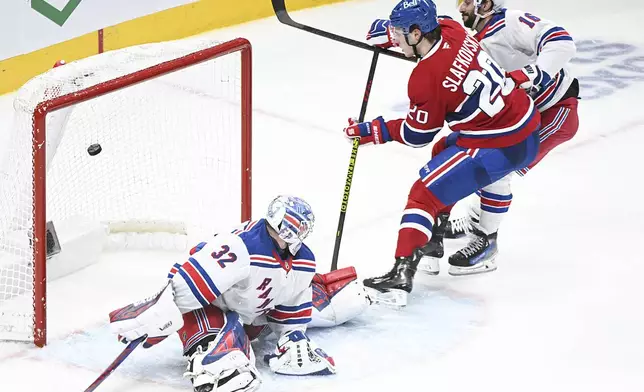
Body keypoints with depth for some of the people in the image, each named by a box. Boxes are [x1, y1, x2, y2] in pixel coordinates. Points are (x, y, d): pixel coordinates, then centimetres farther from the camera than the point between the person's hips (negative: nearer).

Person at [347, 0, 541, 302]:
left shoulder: (426, 79, -22)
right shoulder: (451, 29, -2)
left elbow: (417, 134, -7)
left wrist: (371, 132, 3)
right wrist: (396, 31, 19)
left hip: (502, 147, -10)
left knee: (426, 193, -6)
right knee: (444, 153, 31)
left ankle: (401, 275, -14)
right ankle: (434, 239, 36)